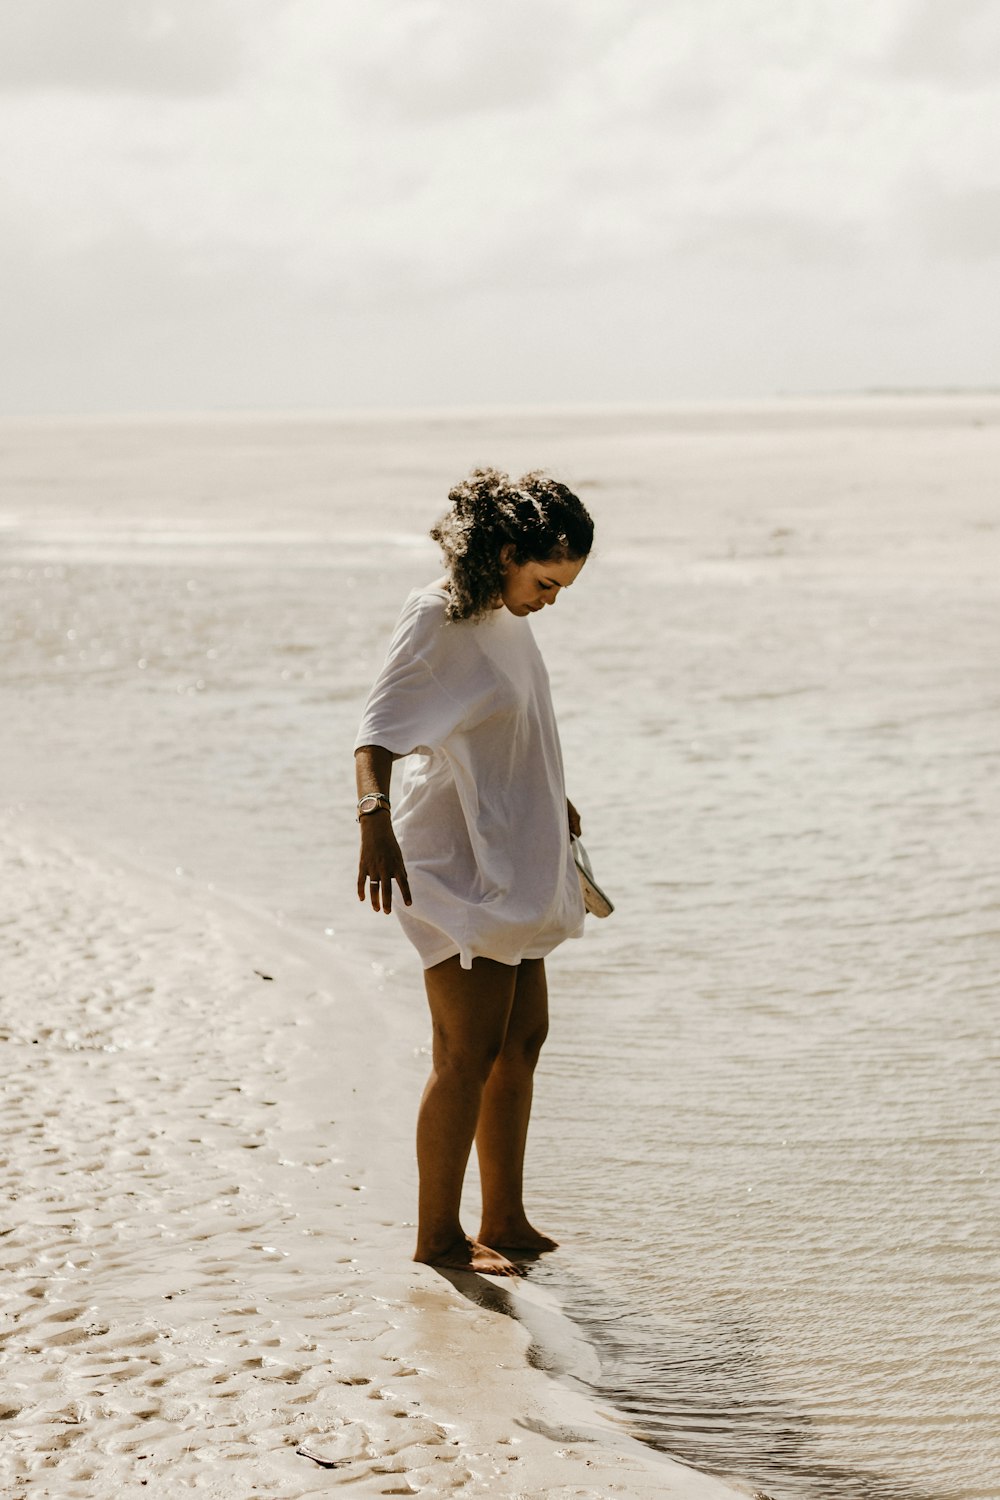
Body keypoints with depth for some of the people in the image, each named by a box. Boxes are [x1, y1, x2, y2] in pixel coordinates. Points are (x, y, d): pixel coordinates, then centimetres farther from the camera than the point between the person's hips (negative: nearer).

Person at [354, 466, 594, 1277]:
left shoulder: (508, 616, 9)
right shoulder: (437, 618, -17)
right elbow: (377, 732, -26)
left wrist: (554, 801, 40)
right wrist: (375, 820, -43)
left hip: (511, 860, 9)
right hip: (454, 862, -9)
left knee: (523, 1040, 13)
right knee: (471, 1052, -8)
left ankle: (504, 1220, 23)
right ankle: (438, 1233, 3)